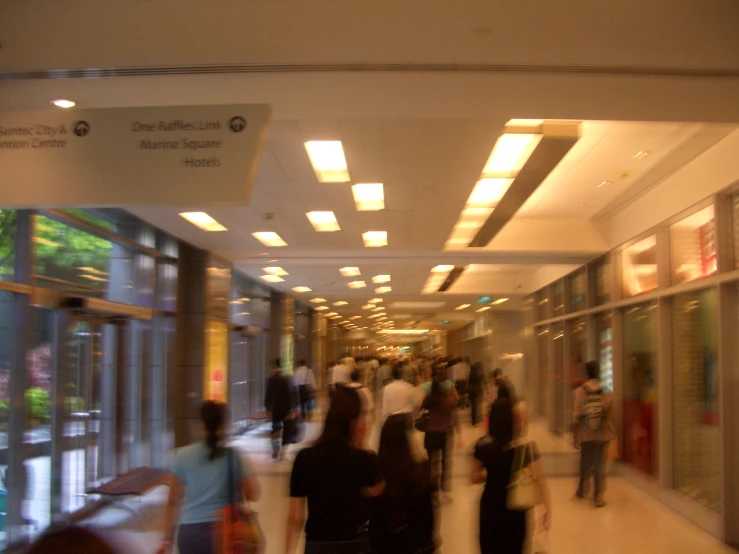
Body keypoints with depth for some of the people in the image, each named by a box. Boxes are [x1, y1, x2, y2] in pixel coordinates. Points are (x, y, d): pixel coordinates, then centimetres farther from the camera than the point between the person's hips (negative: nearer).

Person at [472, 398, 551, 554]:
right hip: (515, 509, -2)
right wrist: (548, 508, -17)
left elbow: (475, 477, 3)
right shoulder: (525, 446, -17)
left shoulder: (483, 445, -8)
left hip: (490, 507, 2)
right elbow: (540, 480, -20)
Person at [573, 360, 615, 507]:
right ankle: (599, 496, 4)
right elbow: (611, 416, -3)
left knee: (585, 463, 16)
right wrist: (612, 434, 9)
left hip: (586, 435, 0)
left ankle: (582, 491, 31)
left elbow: (576, 416, -8)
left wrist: (575, 435, 1)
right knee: (600, 465, 7)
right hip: (602, 435, 0)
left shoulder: (580, 391, -7)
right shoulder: (607, 393, -5)